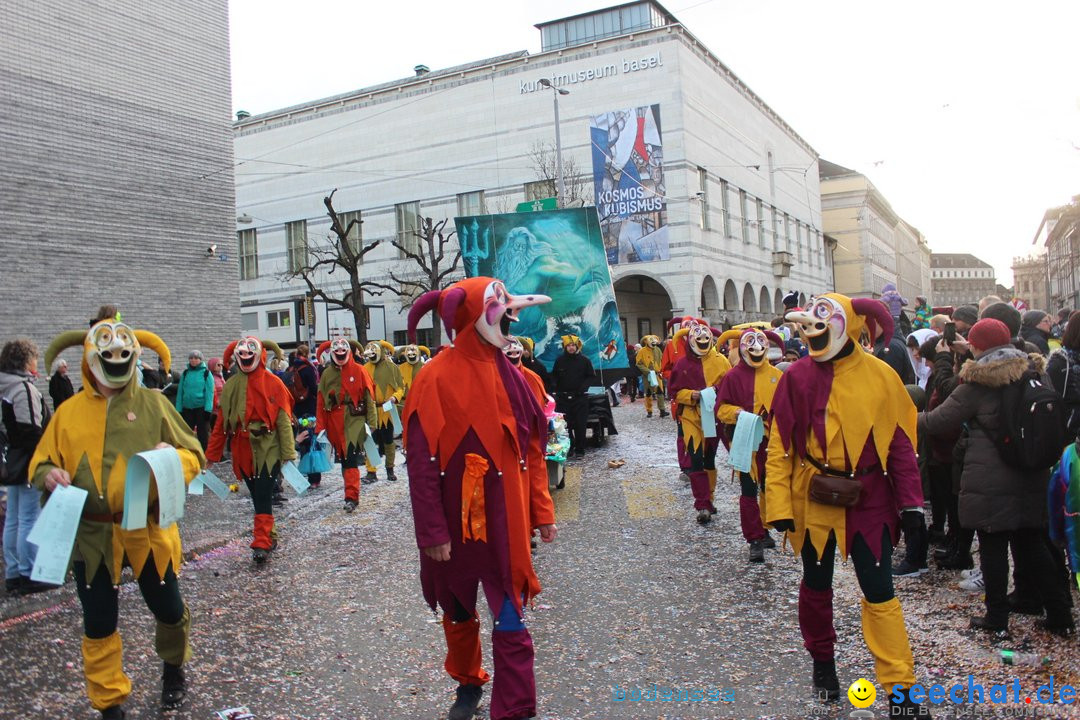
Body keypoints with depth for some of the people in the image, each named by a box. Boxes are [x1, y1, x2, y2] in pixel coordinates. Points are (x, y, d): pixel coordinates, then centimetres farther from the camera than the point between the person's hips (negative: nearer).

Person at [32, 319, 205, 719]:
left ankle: (173, 667, 43)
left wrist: (175, 456, -20)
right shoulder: (68, 411, 5)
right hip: (91, 534, 1)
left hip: (148, 530, -1)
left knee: (169, 611, 11)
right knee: (99, 625, 9)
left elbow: (193, 454, 1)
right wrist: (48, 474, -13)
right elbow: (41, 463, 10)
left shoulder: (153, 404, 1)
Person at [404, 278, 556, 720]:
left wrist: (541, 512, 5)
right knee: (458, 613, 19)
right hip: (456, 522, -2)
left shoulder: (511, 376, 0)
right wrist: (433, 532, -14)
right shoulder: (436, 379, -13)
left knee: (511, 622, 1)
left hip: (505, 521, 2)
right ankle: (468, 683, 43)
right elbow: (422, 464, -13)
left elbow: (532, 450, 6)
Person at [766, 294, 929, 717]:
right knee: (816, 586, 15)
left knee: (879, 590, 1)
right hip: (813, 500, 1)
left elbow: (900, 442, -2)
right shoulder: (798, 377, -7)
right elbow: (779, 446, -6)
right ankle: (822, 662, 37)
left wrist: (910, 500, -5)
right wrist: (779, 504, -10)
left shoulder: (881, 376, -6)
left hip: (868, 500, -1)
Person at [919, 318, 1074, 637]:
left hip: (990, 482, -6)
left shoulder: (977, 384, -12)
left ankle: (997, 620, 12)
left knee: (993, 547, 4)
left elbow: (938, 421, -9)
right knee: (1033, 545, 16)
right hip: (1031, 479, 6)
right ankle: (1059, 615, 20)